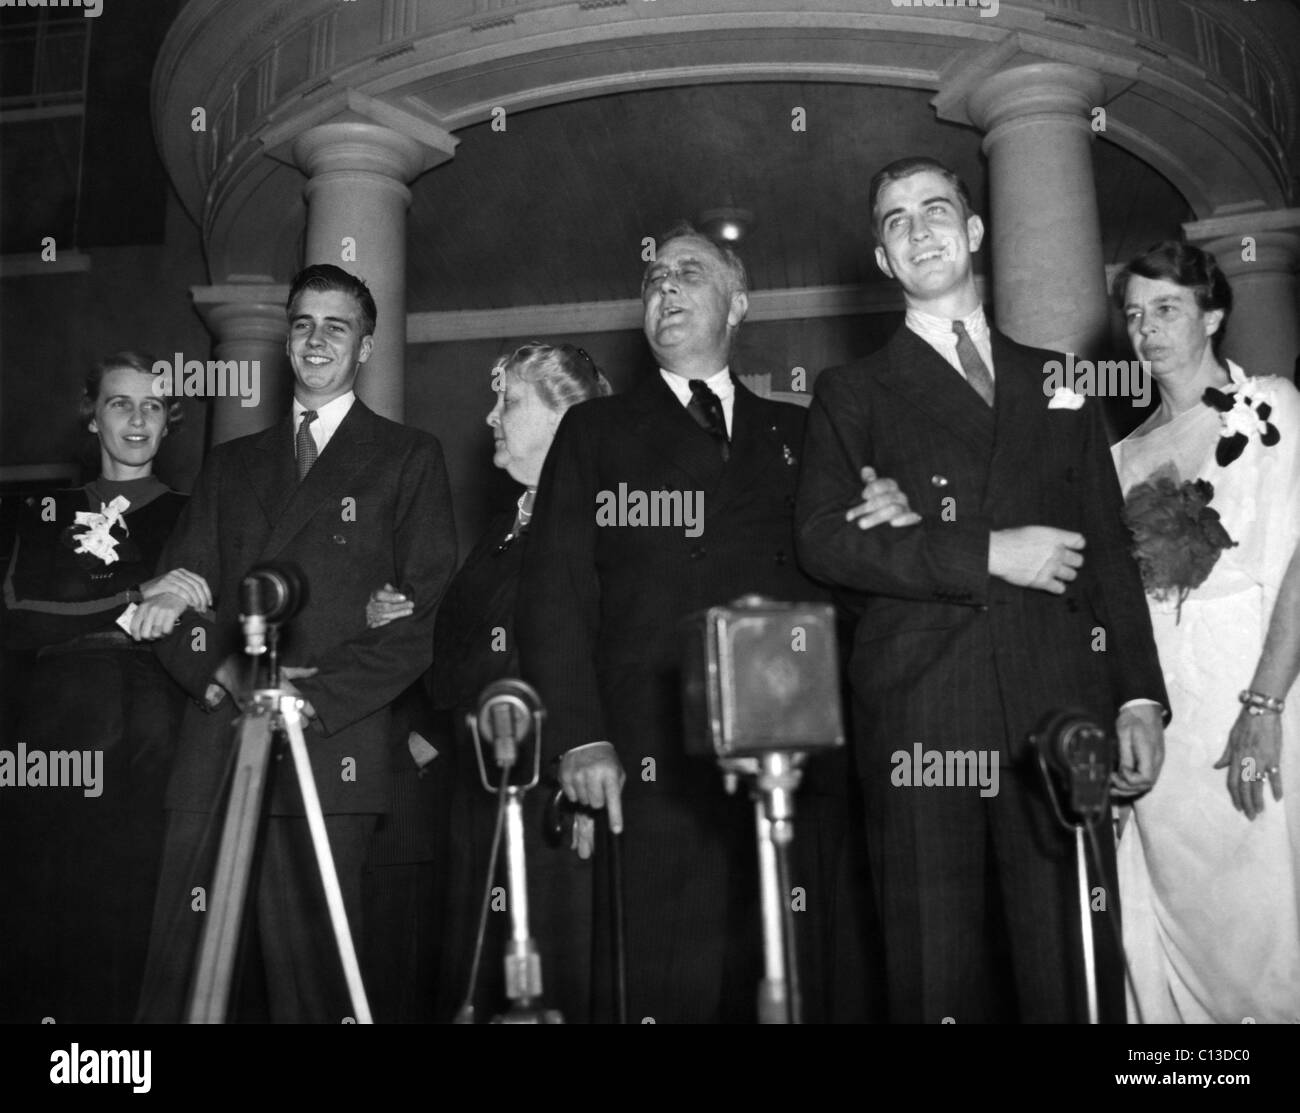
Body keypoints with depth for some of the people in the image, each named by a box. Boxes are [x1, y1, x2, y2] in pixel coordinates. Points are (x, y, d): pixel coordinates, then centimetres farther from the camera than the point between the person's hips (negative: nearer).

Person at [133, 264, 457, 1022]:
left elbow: (424, 611, -1)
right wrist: (223, 674, -7)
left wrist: (314, 698, -12)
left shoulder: (408, 457, 9)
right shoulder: (232, 464, 22)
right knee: (179, 981, 1)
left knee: (311, 977, -2)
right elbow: (179, 598, 14)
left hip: (331, 752, -3)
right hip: (214, 752, 4)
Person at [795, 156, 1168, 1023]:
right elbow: (823, 542, -3)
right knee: (944, 976, 1)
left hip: (1060, 709, 2)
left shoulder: (1055, 380, 20)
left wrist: (1140, 697, 6)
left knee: (1074, 970, 1)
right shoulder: (853, 394, 12)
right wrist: (986, 555, -10)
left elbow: (1110, 546, 16)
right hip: (921, 716, -2)